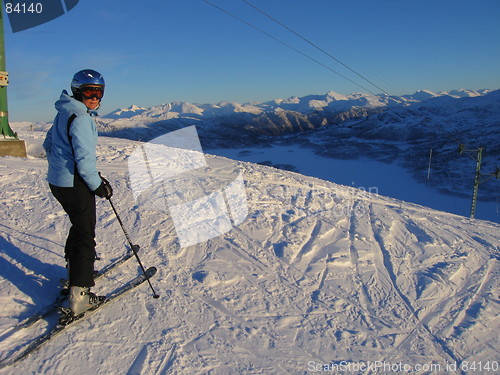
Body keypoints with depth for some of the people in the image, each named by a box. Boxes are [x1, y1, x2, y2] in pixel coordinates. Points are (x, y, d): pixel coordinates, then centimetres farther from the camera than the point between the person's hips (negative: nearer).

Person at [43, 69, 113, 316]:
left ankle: (74, 270, 42)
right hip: (75, 184, -10)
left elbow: (48, 144, 22)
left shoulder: (63, 113, 12)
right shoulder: (80, 118, -18)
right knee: (85, 235, -4)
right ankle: (79, 296, -4)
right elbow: (84, 157, -24)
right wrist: (97, 185, -14)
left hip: (57, 182, 10)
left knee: (79, 225, 26)